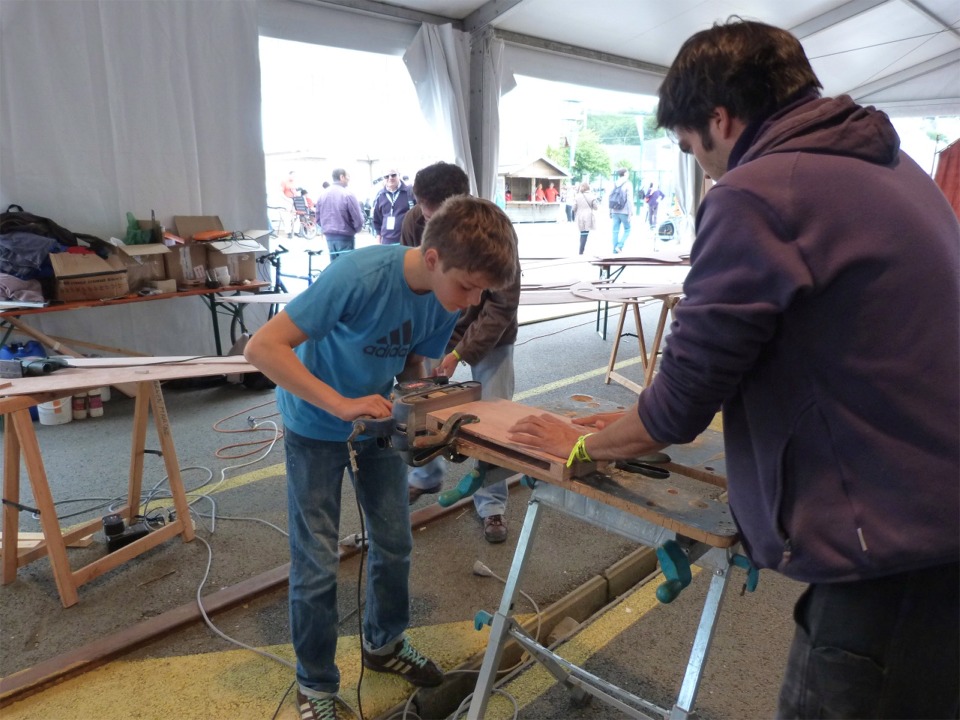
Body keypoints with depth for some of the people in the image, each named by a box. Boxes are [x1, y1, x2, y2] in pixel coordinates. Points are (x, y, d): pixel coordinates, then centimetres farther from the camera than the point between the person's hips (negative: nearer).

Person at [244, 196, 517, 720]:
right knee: (316, 564, 0)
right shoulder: (361, 275, -34)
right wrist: (342, 405, -40)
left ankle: (383, 644, 38)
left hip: (376, 419, 6)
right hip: (316, 427, -5)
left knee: (395, 543, 12)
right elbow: (261, 347, -34)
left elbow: (411, 365, 1)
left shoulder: (447, 296, -14)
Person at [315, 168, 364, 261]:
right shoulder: (348, 195, -13)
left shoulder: (323, 195, 5)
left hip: (329, 236, 6)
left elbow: (318, 219, 10)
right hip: (345, 237, -6)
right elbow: (358, 220, -13)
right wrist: (354, 230, 7)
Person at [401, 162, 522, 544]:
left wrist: (460, 353, -31)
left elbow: (502, 307, -24)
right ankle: (425, 476, 32)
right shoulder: (414, 221, -17)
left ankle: (492, 505, 13)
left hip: (488, 334, -3)